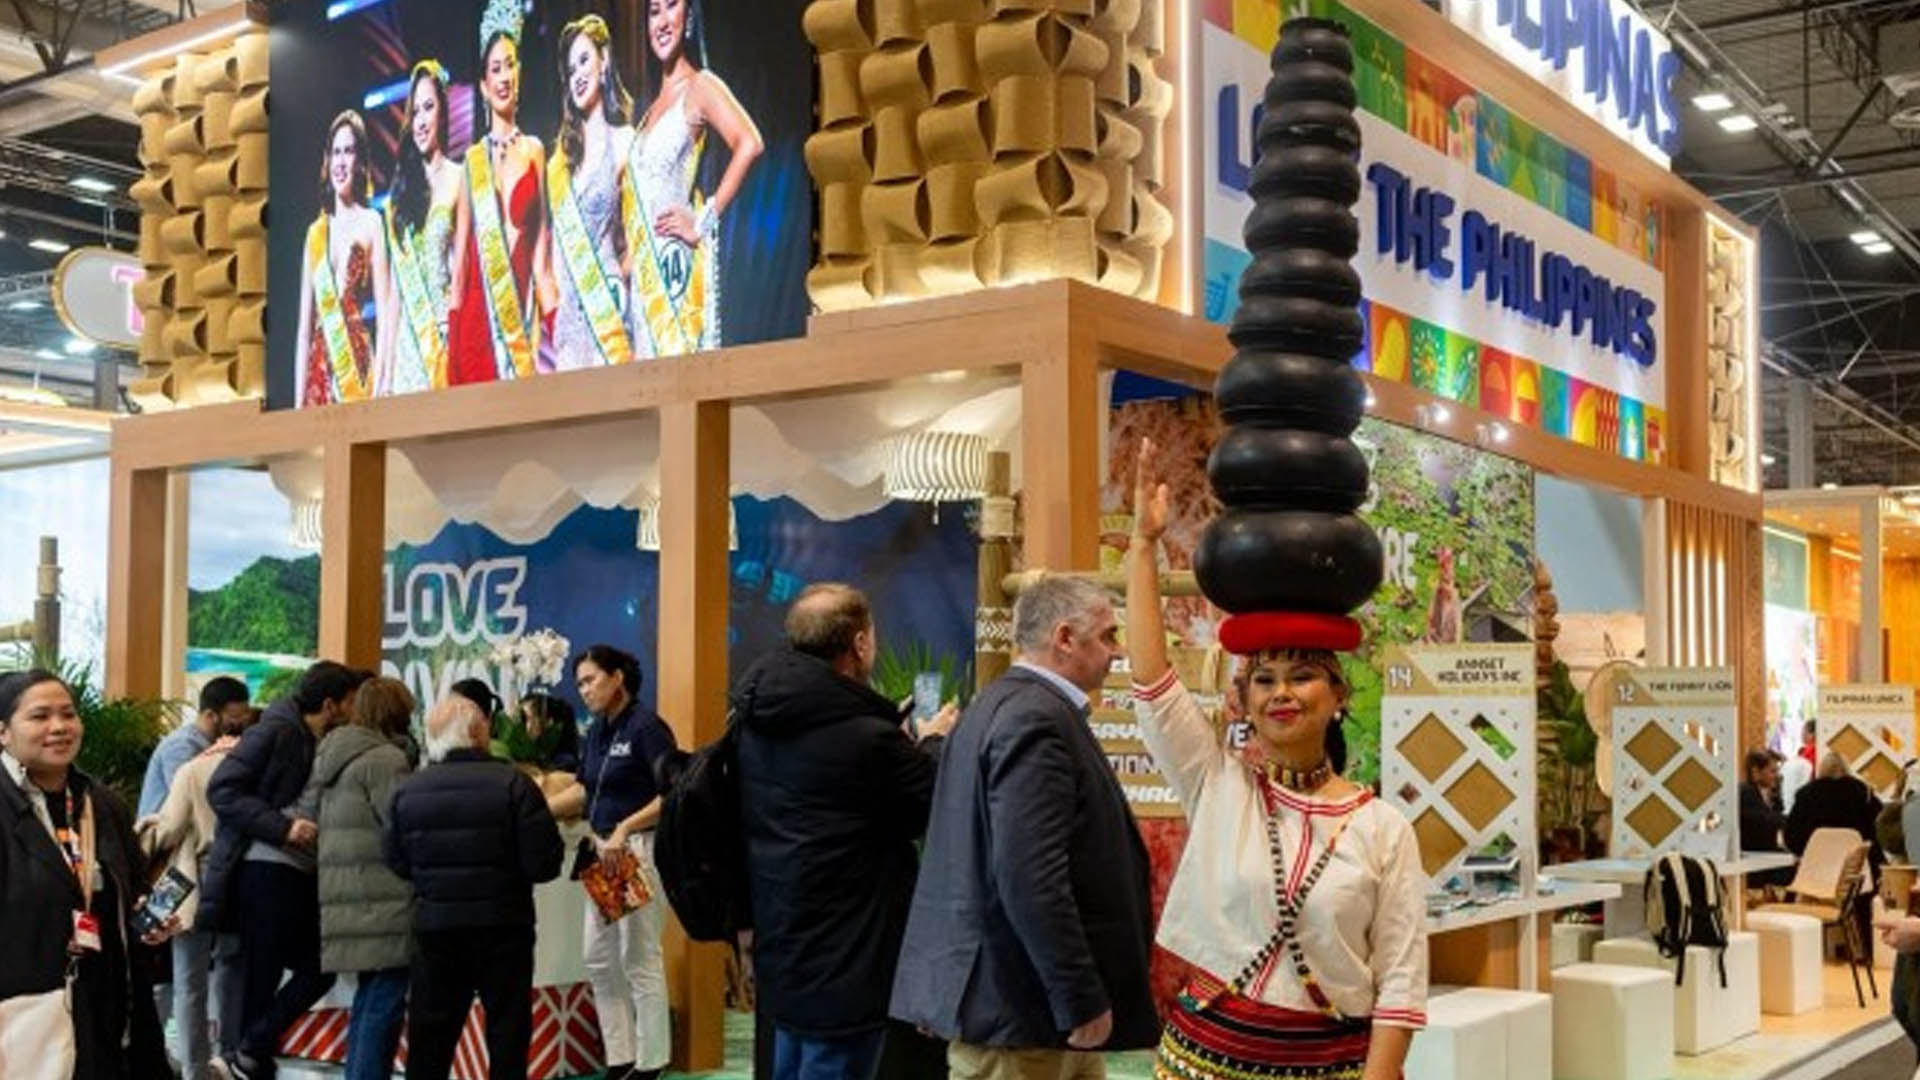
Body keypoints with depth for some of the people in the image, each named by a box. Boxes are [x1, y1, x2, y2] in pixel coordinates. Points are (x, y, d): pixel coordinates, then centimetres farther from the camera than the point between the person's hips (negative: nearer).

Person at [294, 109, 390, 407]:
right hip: (320, 373, 4)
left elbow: (384, 312, -3)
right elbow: (304, 321, 15)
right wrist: (299, 398, 9)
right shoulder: (315, 232, 15)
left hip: (358, 364, -4)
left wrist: (379, 384, -13)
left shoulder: (371, 223, 3)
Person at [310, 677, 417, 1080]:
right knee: (384, 1004, -6)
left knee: (369, 1002, 16)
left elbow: (315, 816, 22)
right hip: (383, 902, -9)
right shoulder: (385, 759, -12)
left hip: (343, 899, 9)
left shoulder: (329, 756, 16)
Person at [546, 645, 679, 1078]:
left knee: (639, 959, -1)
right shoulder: (598, 731, 12)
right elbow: (584, 789, 15)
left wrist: (627, 826, -25)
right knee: (600, 960, 11)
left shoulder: (646, 726, -13)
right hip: (604, 852, 9)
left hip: (641, 850, -9)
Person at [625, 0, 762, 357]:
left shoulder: (699, 86, -3)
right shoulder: (653, 104, 19)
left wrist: (704, 222, -17)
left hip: (677, 263, -7)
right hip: (643, 272, 7)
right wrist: (626, 264, 13)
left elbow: (749, 144, -20)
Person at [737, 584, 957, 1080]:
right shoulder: (865, 736, -24)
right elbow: (939, 806, -9)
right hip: (844, 959, -9)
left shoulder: (757, 717, 2)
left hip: (781, 945, 9)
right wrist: (935, 742, 10)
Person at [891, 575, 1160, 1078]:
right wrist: (1083, 1000, -21)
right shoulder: (1037, 719, -19)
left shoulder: (1003, 704, 14)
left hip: (1001, 988, 10)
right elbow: (1030, 878, -27)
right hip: (1017, 1001, -10)